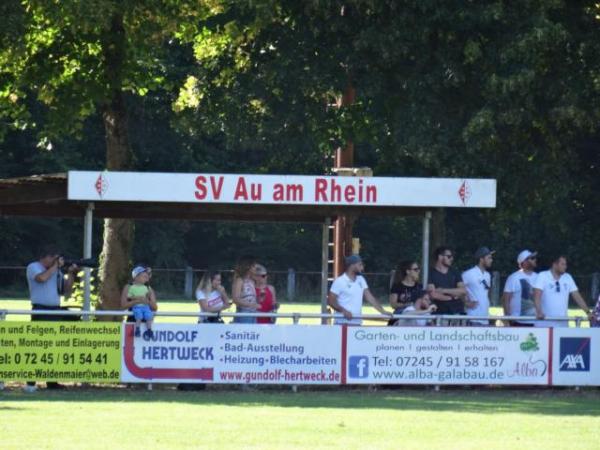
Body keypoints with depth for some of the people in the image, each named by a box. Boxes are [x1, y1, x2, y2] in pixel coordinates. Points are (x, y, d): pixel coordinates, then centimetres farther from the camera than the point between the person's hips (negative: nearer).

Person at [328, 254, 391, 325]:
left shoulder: (361, 280, 13)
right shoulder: (339, 281, -6)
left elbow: (370, 297, 13)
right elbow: (331, 300, -9)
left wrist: (383, 311, 4)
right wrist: (343, 311, -23)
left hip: (357, 322, 6)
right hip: (342, 323, -6)